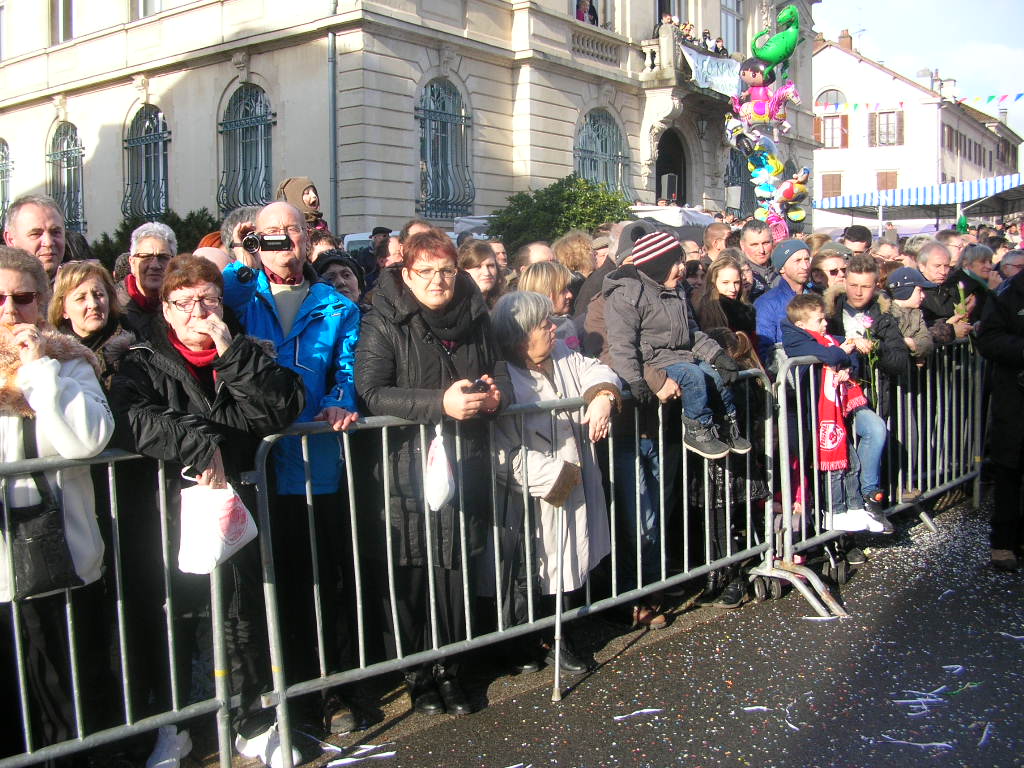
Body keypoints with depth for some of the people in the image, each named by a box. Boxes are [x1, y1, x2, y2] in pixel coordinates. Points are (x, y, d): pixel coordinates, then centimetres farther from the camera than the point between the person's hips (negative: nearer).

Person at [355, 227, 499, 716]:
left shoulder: (476, 318, 11)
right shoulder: (384, 322, -5)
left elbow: (492, 380, 25)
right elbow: (371, 392, -16)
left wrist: (490, 396, 1)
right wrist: (441, 403, -23)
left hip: (464, 469, 4)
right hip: (404, 471, -4)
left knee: (455, 572, 7)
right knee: (409, 578, 2)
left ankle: (448, 670, 25)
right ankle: (417, 676, 20)